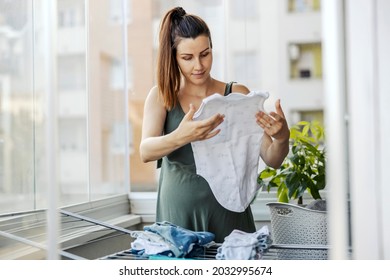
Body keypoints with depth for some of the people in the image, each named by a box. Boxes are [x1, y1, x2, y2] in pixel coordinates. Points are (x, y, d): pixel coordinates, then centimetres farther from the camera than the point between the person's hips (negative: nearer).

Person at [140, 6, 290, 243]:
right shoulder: (161, 96, 2)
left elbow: (272, 160, -1)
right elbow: (145, 151, -14)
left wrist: (282, 138, -24)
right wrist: (180, 137, -35)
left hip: (228, 214, 0)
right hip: (178, 214, 0)